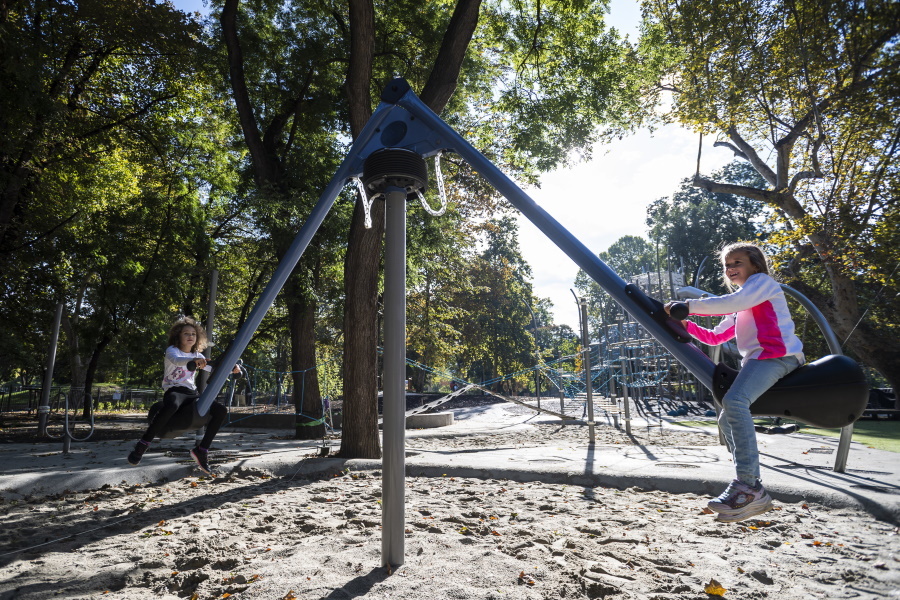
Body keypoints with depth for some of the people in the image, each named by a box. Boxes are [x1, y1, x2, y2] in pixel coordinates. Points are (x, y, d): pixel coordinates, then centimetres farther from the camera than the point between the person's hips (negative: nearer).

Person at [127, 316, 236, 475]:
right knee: (172, 406, -42)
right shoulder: (172, 350, -2)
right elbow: (176, 360, -26)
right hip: (174, 390, -6)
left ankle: (202, 450, -5)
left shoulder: (197, 355, 15)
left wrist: (230, 369, -6)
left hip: (192, 393, 6)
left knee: (221, 411, -11)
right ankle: (142, 445, -27)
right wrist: (193, 360, -48)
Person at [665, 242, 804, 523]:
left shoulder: (763, 281, 4)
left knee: (734, 401, -31)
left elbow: (732, 302, -17)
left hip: (776, 354, -10)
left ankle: (747, 486, -35)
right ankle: (753, 491, 2)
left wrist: (688, 306, -15)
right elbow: (715, 337, 27)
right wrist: (687, 324, 11)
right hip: (756, 361, 10)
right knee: (727, 419, 3)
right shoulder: (740, 310, 31)